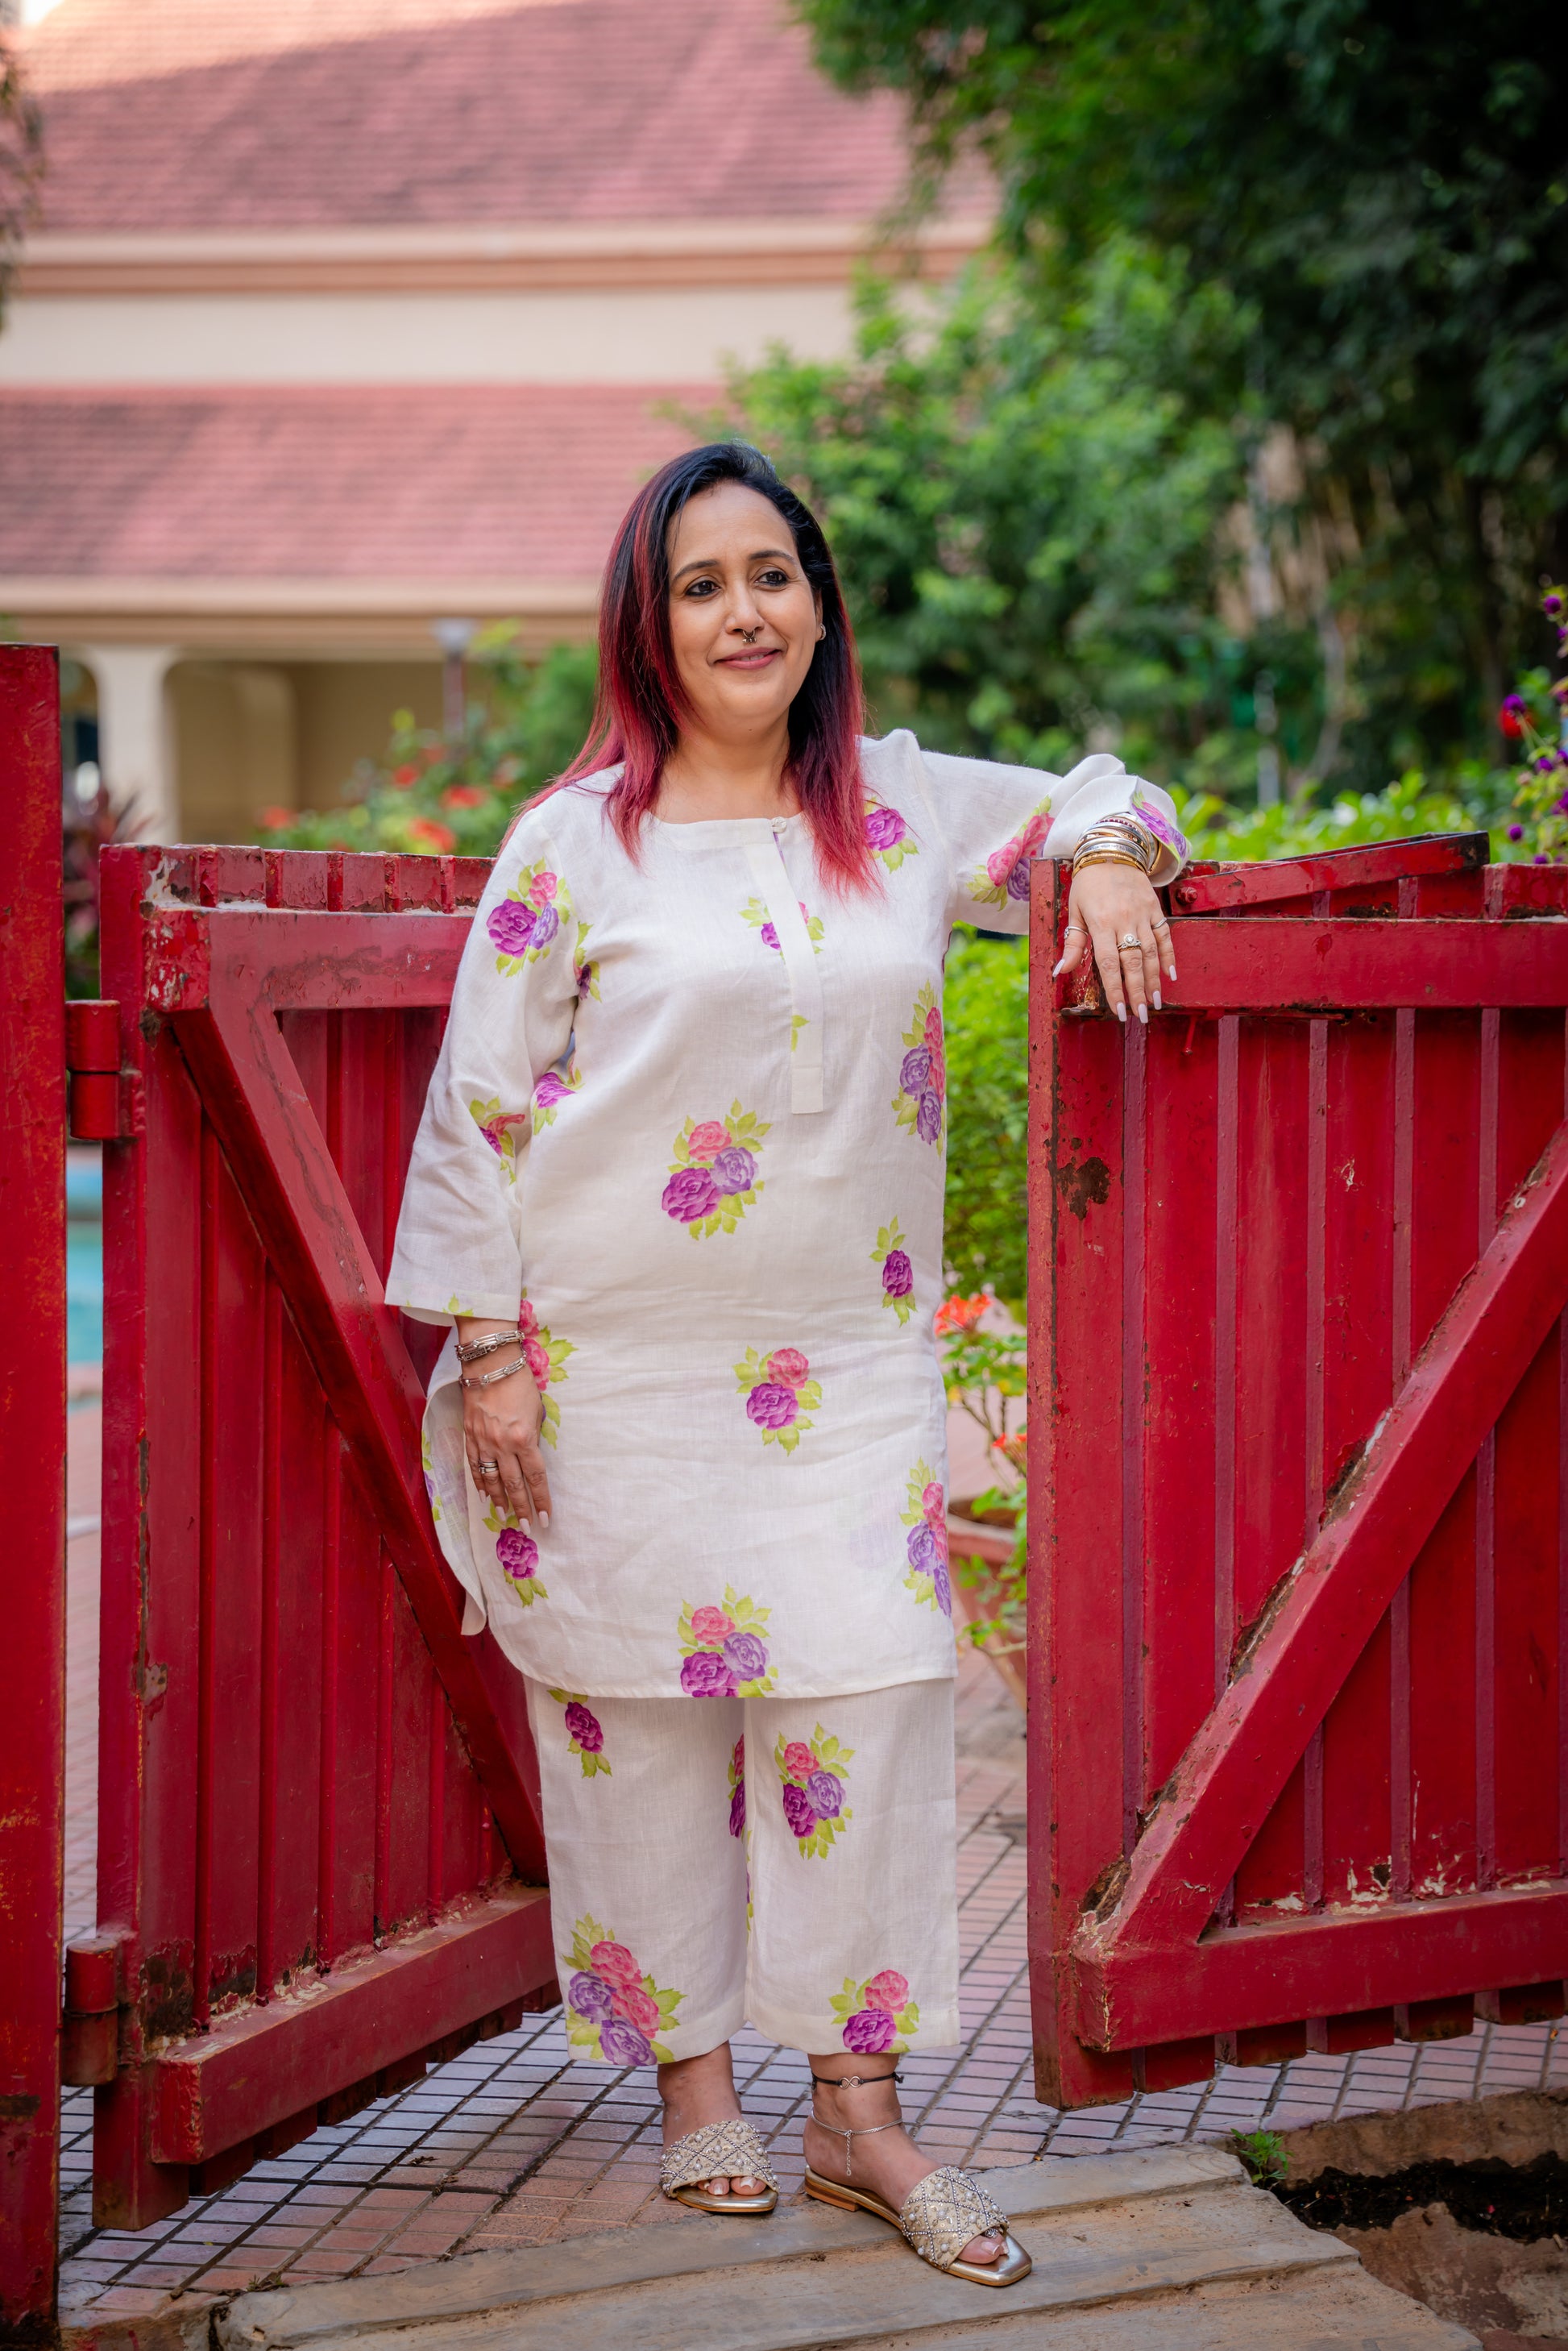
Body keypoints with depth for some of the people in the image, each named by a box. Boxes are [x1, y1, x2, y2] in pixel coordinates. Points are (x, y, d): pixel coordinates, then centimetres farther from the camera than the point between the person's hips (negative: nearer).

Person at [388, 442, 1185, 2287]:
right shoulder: (576, 840, -3)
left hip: (845, 1365, 3)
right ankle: (691, 2079, 21)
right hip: (620, 1368, -2)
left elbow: (1086, 798, 26)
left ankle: (858, 2109, 9)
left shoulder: (903, 807, 7)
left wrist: (1109, 856, 2)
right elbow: (480, 1103, -2)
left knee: (865, 1693, -2)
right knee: (645, 1713, 4)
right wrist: (485, 1348, -6)